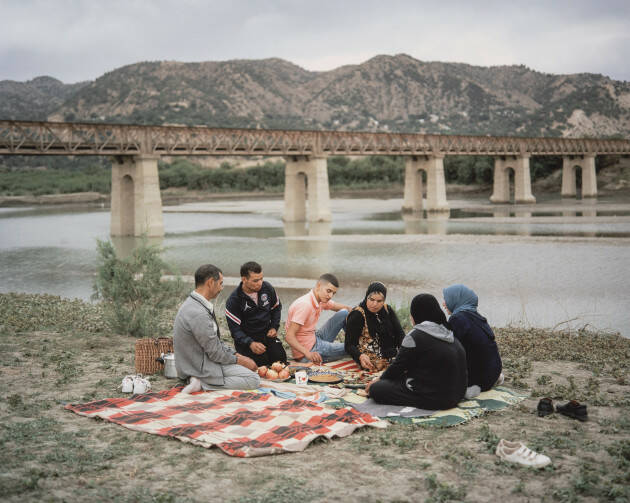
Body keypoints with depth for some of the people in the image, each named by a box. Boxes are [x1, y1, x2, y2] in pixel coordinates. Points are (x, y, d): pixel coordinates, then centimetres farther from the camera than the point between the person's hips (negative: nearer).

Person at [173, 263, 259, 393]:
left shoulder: (192, 302, 6)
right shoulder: (198, 313, -28)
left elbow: (215, 340, 14)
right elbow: (215, 353, -20)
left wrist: (237, 354, 8)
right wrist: (239, 360, -5)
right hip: (200, 367, -10)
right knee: (254, 379, -12)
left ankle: (201, 380, 7)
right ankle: (202, 383, -11)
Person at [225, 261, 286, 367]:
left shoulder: (267, 288, -4)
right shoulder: (233, 300, -17)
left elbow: (276, 307, 15)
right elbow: (234, 329, -16)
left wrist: (274, 327, 1)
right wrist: (250, 343, -31)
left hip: (266, 333, 4)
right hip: (246, 337, -4)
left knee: (281, 357, -16)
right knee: (262, 362, -22)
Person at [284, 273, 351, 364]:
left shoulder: (322, 299, 0)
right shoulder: (305, 305, -27)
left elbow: (344, 308, 15)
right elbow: (289, 337, -31)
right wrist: (308, 354, -44)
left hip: (315, 338, 9)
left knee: (344, 314, 6)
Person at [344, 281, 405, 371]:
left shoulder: (388, 310, 12)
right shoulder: (356, 315, -5)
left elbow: (400, 334, 7)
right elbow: (349, 345, -9)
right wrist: (361, 356, -30)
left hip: (392, 354, 6)